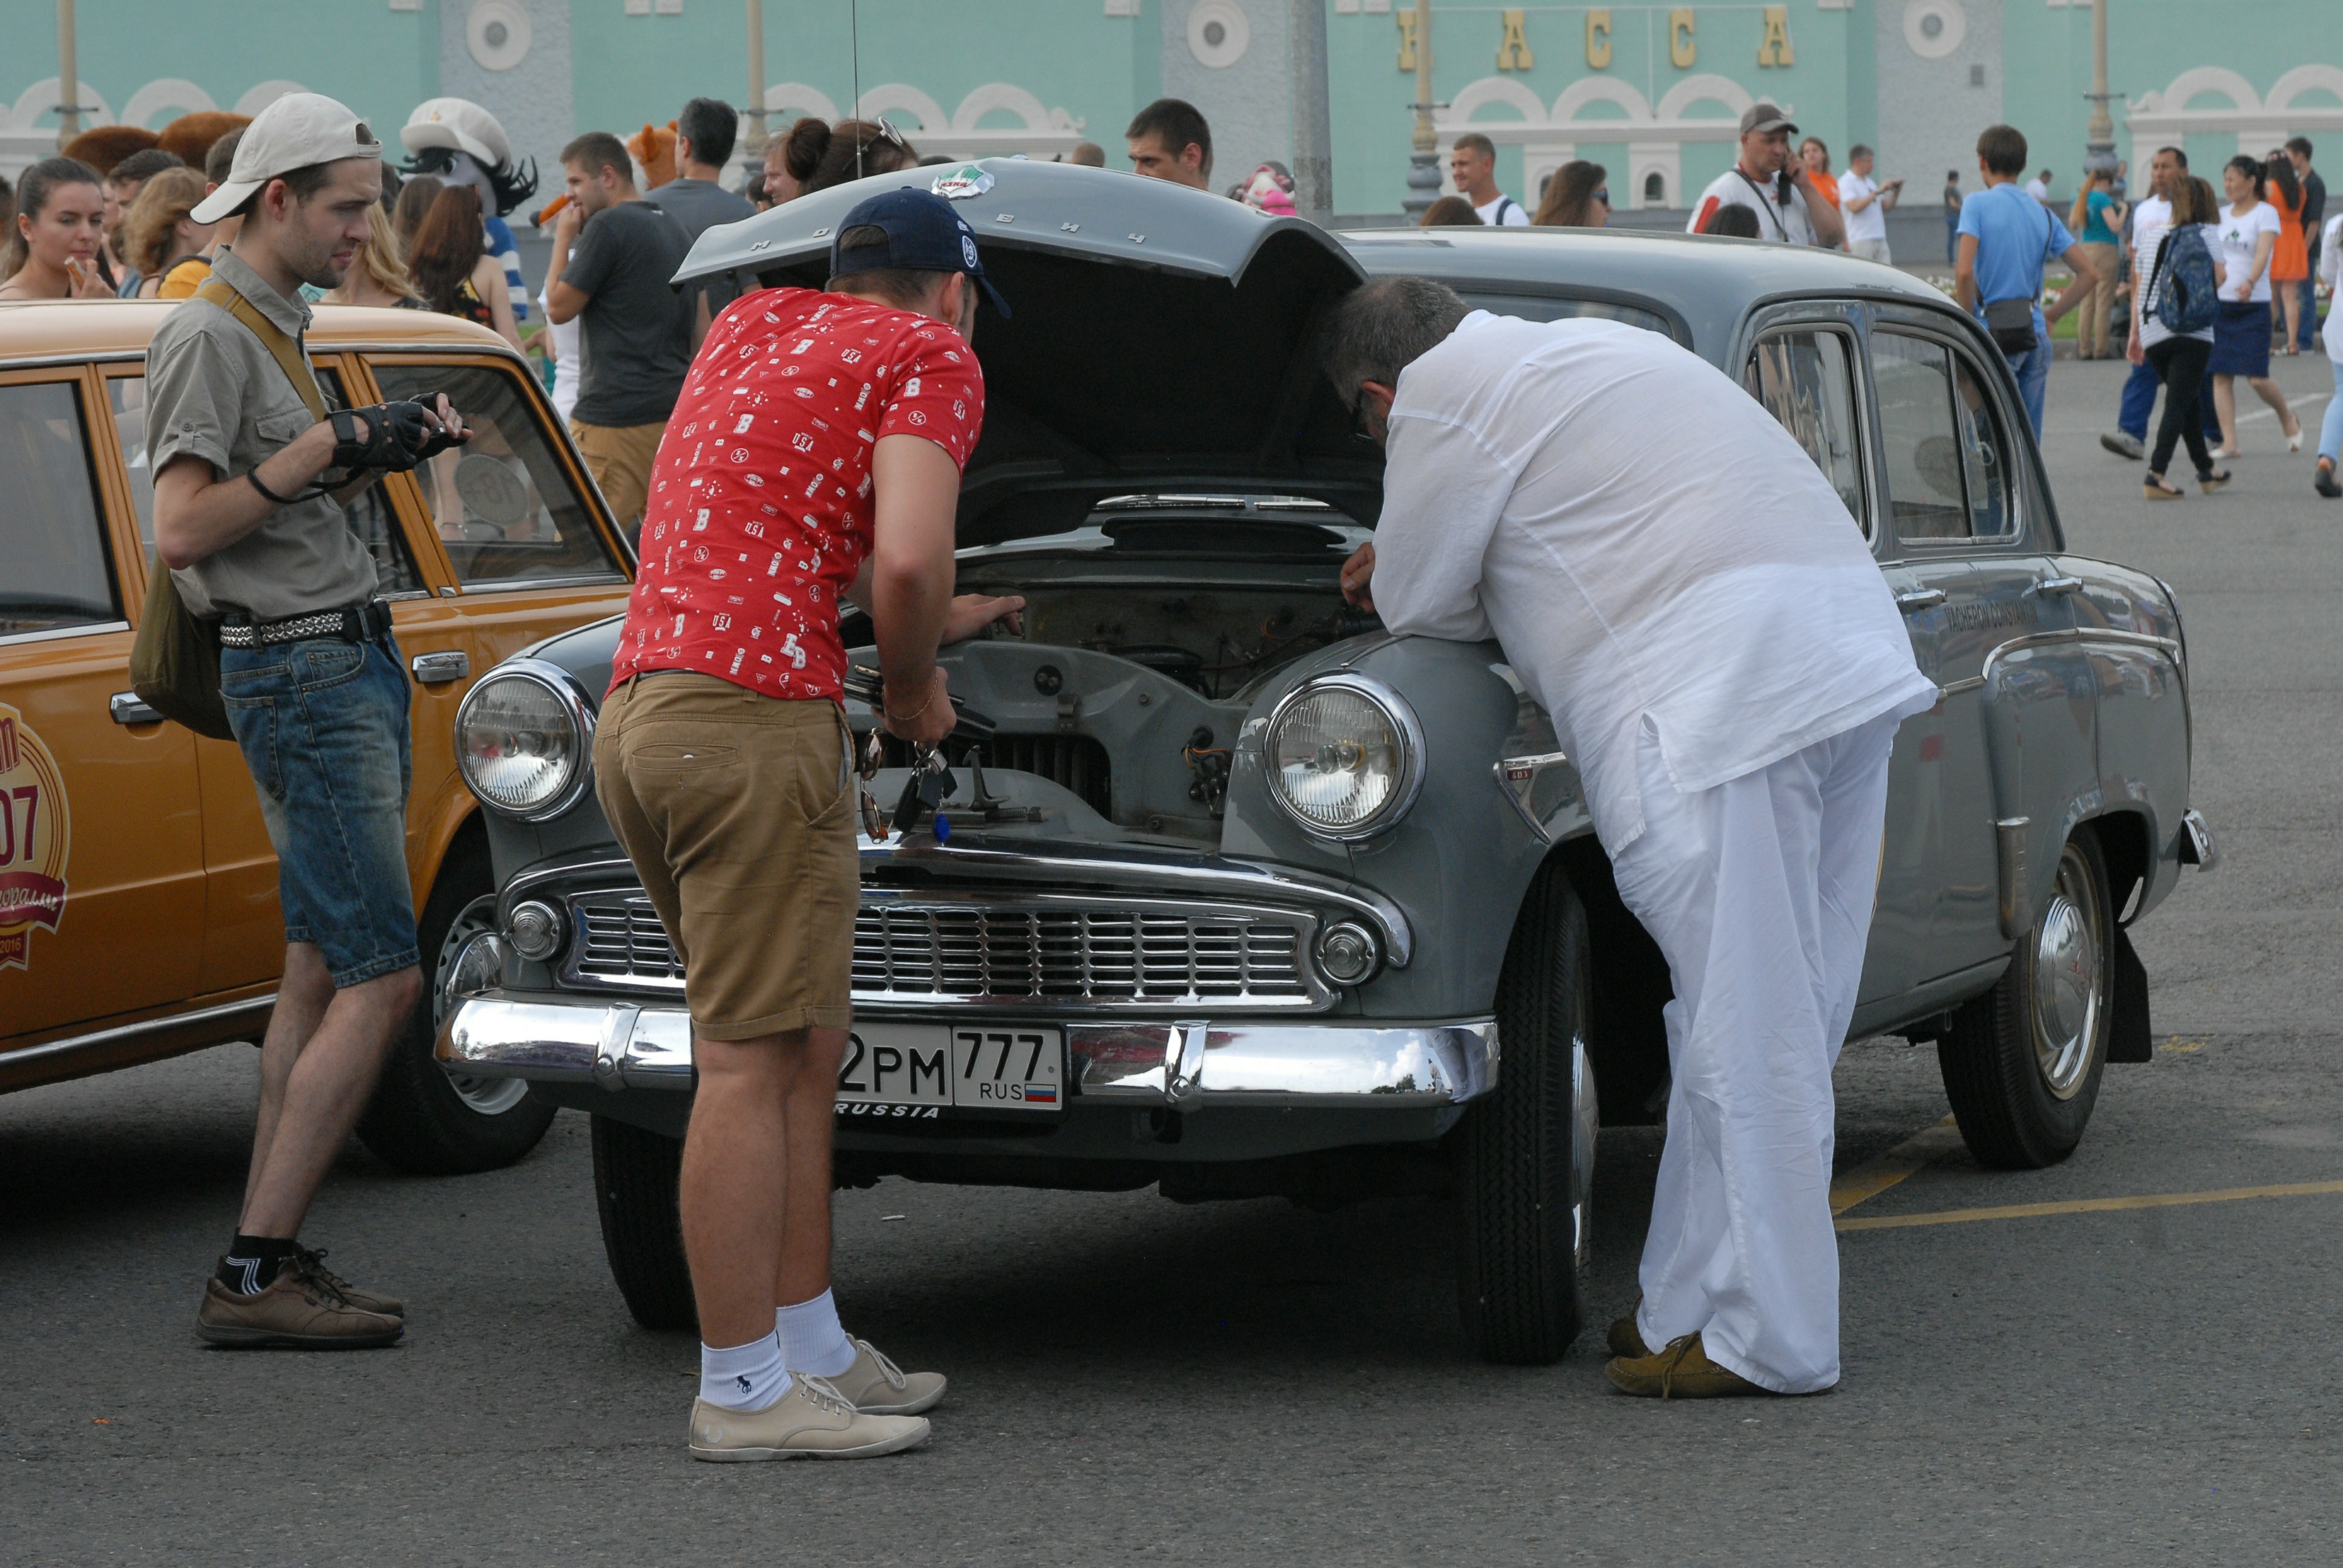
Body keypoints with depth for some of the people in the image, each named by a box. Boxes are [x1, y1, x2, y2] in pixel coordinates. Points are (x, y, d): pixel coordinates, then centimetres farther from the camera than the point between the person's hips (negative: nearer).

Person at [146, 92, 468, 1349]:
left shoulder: (275, 329, 17)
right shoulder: (208, 337, -14)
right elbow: (180, 531, -20)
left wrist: (382, 452, 10)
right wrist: (323, 451, -19)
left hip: (348, 658, 10)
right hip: (299, 674, -10)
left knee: (319, 971, 9)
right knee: (381, 983, -14)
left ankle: (267, 1259, 11)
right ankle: (253, 1273, -14)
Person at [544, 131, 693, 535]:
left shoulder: (609, 226, -10)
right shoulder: (673, 228, 18)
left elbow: (559, 307, -7)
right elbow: (699, 325, 23)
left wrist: (564, 237, 2)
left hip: (616, 414, -9)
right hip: (675, 411, 9)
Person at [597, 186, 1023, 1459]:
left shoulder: (755, 323, 23)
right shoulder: (933, 358, 0)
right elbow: (909, 557, -15)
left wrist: (934, 619, 45)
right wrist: (913, 687, 4)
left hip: (635, 709, 8)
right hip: (752, 718, -8)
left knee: (805, 1047, 15)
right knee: (750, 1059, -5)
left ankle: (813, 1350, 19)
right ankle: (744, 1391, -2)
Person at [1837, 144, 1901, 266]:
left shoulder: (1869, 182, 20)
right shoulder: (1846, 182, -5)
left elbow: (1886, 207, 23)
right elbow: (1854, 207, -21)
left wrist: (1895, 193, 5)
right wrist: (1878, 192, -17)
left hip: (1880, 239, 8)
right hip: (1861, 241, -8)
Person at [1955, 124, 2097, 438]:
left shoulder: (1977, 206, -7)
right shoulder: (2043, 215, 9)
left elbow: (1964, 271, -19)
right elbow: (2088, 274, 7)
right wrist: (2051, 316, 12)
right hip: (2036, 336, 5)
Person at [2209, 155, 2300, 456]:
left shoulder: (2266, 213, -6)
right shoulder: (2221, 216, 12)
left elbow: (2263, 251, -22)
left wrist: (2250, 282, -38)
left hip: (2254, 305, -5)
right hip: (2220, 303, 5)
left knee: (2257, 378, -8)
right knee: (2221, 374, -3)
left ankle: (2288, 419, 20)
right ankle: (2229, 442, 1)